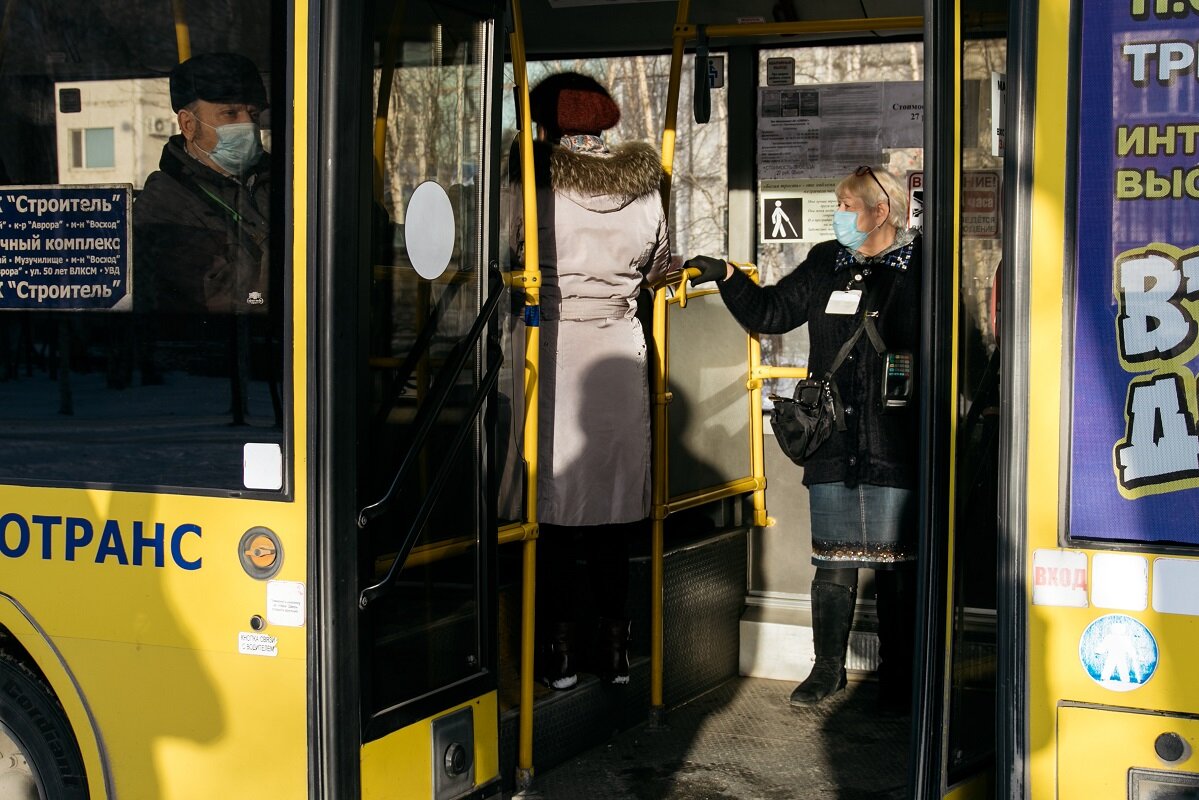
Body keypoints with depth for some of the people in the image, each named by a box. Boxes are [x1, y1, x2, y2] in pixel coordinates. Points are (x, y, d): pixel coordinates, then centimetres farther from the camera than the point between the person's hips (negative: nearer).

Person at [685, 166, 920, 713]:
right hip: (832, 443, 4)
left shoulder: (920, 267, -2)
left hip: (895, 447, -4)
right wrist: (727, 276, 6)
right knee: (833, 564, 10)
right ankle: (828, 670, 23)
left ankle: (897, 678, 17)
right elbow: (771, 312, 16)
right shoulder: (826, 264, 13)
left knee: (896, 567, 4)